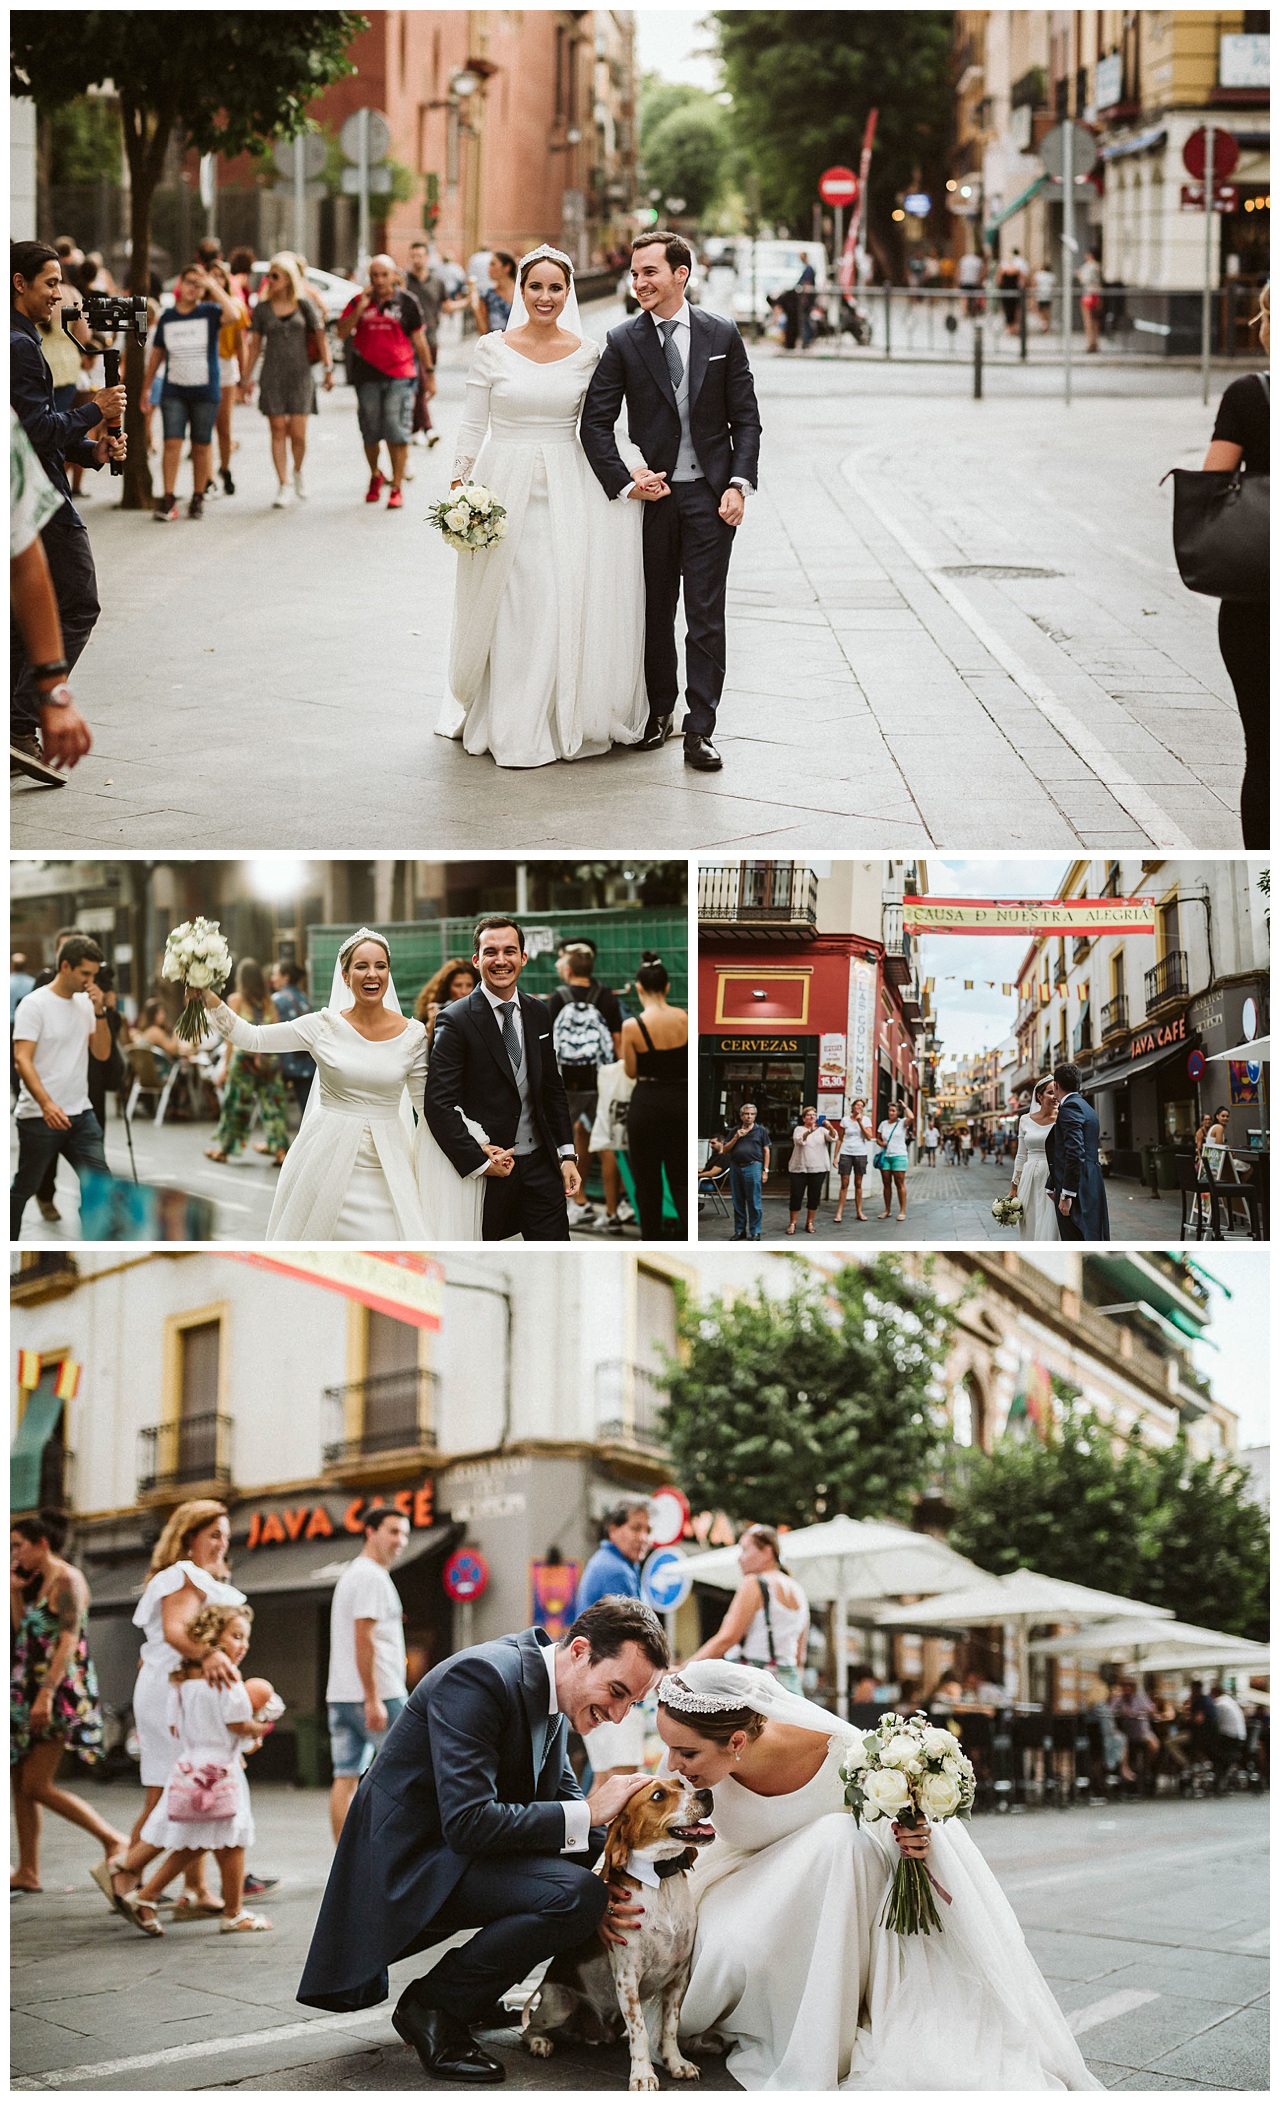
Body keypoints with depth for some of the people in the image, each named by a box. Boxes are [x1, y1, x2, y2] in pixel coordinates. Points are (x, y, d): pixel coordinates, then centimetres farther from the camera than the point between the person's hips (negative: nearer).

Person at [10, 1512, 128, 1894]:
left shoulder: (67, 1580, -11)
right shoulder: (39, 1582, 17)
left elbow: (68, 1642, -20)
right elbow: (22, 1632, 17)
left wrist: (46, 1695, -26)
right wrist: (14, 1591, 9)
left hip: (62, 1693, -9)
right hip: (29, 1691, 9)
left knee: (37, 1786, -12)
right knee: (20, 1783, 6)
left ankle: (115, 1842, -5)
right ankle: (28, 1873, 9)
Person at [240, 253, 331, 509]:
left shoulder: (304, 305, 2)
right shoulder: (262, 309, 5)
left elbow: (320, 337, 4)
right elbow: (255, 344, 8)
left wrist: (328, 368, -4)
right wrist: (247, 378, 6)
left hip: (300, 374, -1)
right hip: (272, 375, 1)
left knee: (298, 432, -5)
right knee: (278, 430, -3)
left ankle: (298, 473, 22)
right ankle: (283, 485, 1)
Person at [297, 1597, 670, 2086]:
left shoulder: (554, 1695, 5)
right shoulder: (480, 1677, -24)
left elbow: (562, 1795, 13)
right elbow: (468, 1822, -29)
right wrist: (586, 1814, -24)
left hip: (452, 1852, 10)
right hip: (409, 1864, -10)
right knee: (576, 1894, -25)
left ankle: (472, 1995, 15)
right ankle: (434, 2005, -8)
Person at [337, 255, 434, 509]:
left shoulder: (406, 302, 3)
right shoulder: (358, 302, 7)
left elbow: (419, 340, 8)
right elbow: (342, 334, -1)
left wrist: (429, 372, 8)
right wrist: (360, 308, -12)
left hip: (399, 376, -2)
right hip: (367, 376, 2)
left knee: (397, 433, -9)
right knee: (370, 433, 9)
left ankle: (397, 488, -4)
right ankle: (375, 476, 34)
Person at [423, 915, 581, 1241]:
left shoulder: (538, 1014, 9)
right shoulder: (456, 1021, -10)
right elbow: (438, 1104, -16)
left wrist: (566, 1154, 8)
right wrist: (480, 1162, -18)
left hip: (540, 1165, 5)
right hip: (485, 1173, -5)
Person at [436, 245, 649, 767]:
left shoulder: (586, 353, 3)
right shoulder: (492, 349, 0)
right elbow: (473, 425, 3)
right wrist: (460, 488, -2)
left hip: (567, 488, 1)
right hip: (506, 484, -1)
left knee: (566, 603, -3)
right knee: (510, 607, 2)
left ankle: (564, 720, 10)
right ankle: (508, 727, 12)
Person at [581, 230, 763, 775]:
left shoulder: (721, 335, 2)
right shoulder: (623, 342, 0)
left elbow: (745, 418, 4)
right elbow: (595, 422, 1)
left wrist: (739, 484, -7)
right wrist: (623, 481, -10)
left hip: (711, 495, -1)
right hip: (653, 493, 1)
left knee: (706, 616, -2)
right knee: (654, 613, 10)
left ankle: (700, 730, 1)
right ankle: (659, 710, 27)